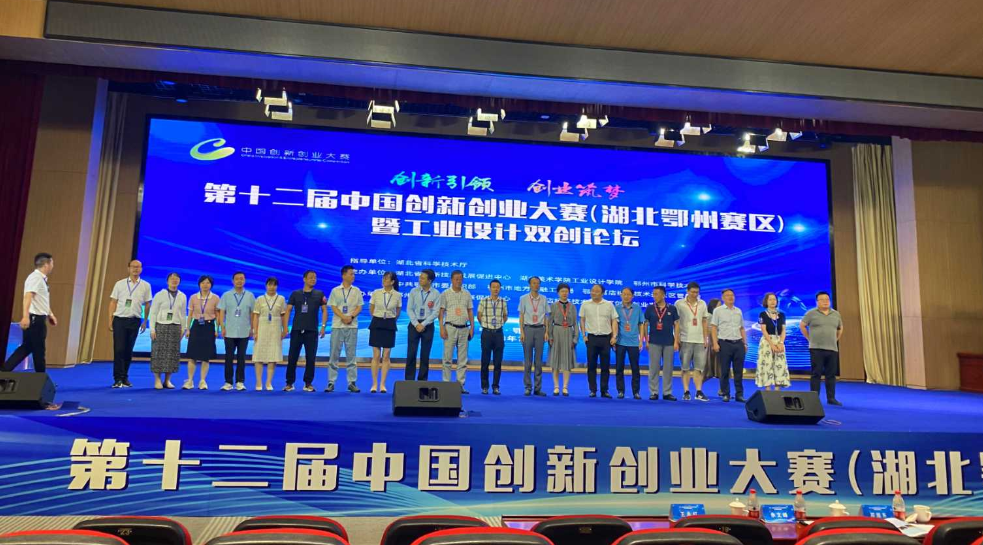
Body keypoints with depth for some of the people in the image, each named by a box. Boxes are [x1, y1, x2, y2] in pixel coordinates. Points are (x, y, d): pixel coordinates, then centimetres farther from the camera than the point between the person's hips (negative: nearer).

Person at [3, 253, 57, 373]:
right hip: (34, 319, -9)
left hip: (38, 319, 9)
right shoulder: (35, 277, -16)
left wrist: (50, 314, 31)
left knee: (27, 347, 13)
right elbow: (28, 297, -29)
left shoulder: (42, 279, 15)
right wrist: (25, 316, -38)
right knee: (38, 351, 2)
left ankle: (5, 370, 12)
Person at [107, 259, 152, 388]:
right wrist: (110, 320, -1)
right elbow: (113, 302, 5)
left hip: (134, 321, 1)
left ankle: (125, 377, 17)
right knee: (119, 349, -5)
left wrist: (145, 322, 7)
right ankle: (118, 378, 0)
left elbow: (147, 305, 8)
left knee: (128, 350, 7)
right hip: (119, 319, -1)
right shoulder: (120, 284, 4)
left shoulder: (145, 286, 5)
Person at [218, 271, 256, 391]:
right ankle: (228, 382, 9)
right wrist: (222, 327, -4)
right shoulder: (226, 295, 5)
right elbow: (222, 312, 3)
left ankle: (240, 382, 10)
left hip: (244, 332, 0)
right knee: (229, 357, 1)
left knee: (241, 358, 4)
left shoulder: (250, 296, 6)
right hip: (229, 332, 0)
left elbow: (252, 313, 6)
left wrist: (252, 328, 2)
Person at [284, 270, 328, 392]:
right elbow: (288, 310, 5)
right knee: (292, 357, 1)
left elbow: (324, 310, 5)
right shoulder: (295, 294, 7)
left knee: (311, 358, 3)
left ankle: (308, 383, 12)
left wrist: (323, 326, -5)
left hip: (312, 331, 0)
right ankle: (289, 383, 11)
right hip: (296, 330, 0)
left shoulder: (319, 294, 7)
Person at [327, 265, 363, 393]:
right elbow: (333, 307, -2)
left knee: (351, 355, 2)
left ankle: (352, 382, 6)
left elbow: (359, 307, 4)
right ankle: (331, 382, 5)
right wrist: (343, 317, -16)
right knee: (334, 354, 0)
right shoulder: (335, 290, 4)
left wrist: (351, 317, -14)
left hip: (352, 326, 1)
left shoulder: (357, 291, 8)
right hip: (337, 325, -1)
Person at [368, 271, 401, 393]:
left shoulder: (397, 295, -3)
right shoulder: (376, 293, -2)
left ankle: (382, 384, 9)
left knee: (386, 356, 3)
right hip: (376, 324, 0)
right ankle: (374, 384, 7)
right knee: (376, 355, 0)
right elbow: (371, 310, 10)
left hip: (389, 325, 0)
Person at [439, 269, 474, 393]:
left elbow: (470, 311, 12)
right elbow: (441, 312, -2)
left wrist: (472, 327, 5)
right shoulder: (445, 294, 1)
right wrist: (442, 328, -11)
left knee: (463, 359, 4)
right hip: (450, 327, -3)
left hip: (464, 328, 3)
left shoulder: (467, 294, 10)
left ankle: (460, 384, 9)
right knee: (447, 357, -2)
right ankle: (446, 383, 4)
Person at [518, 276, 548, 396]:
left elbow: (545, 317, 9)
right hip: (528, 328, -1)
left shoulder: (543, 299, 8)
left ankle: (538, 388, 9)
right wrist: (521, 332, -5)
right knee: (527, 360, 1)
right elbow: (521, 316, 2)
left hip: (540, 329, 2)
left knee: (539, 360, 4)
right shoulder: (524, 299, 3)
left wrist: (546, 332, 1)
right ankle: (528, 387, 7)